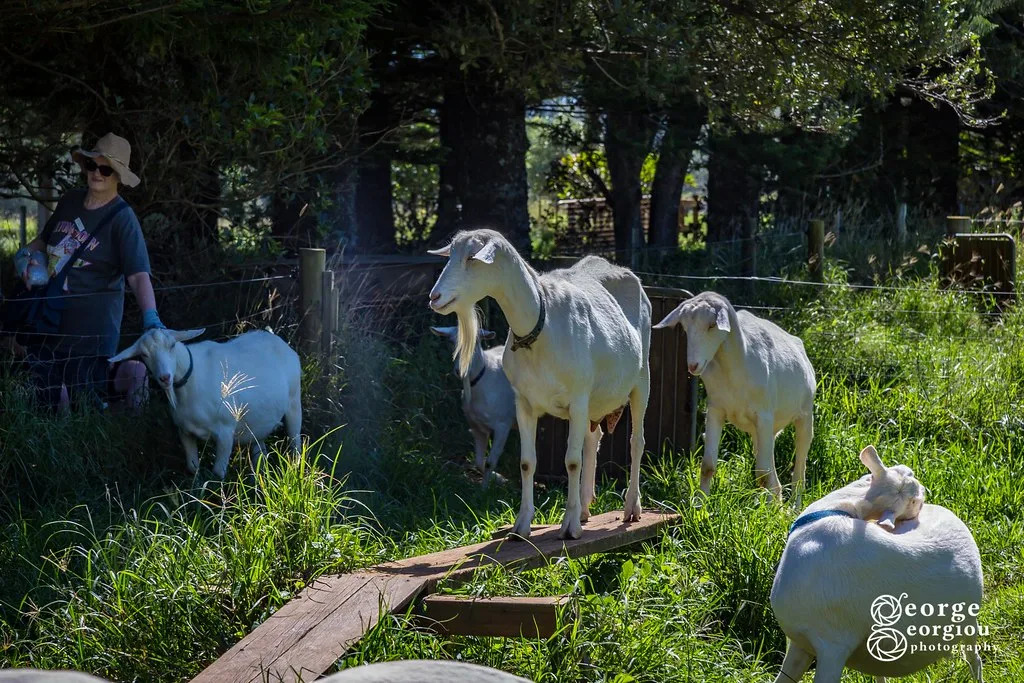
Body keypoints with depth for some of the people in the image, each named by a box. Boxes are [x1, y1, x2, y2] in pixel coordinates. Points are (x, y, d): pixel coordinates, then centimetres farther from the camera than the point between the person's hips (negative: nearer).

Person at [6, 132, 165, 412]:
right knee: (48, 397, 12)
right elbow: (45, 239, 24)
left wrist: (150, 317, -38)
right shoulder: (70, 201, 5)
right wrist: (24, 254, 3)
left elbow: (138, 275, -23)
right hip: (49, 319, 7)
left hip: (91, 326, -7)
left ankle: (129, 373, 23)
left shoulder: (123, 219, -15)